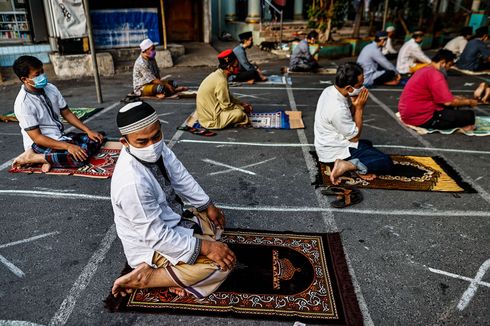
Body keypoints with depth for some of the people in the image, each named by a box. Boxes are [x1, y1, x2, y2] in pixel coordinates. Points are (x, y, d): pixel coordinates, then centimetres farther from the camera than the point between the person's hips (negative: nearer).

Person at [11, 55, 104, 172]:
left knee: (96, 140, -4)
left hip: (60, 137, 8)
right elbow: (37, 137, -21)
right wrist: (68, 146, -29)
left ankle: (52, 156, -9)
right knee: (79, 157, -29)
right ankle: (31, 157, -12)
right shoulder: (23, 104, -20)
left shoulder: (51, 88, -2)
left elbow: (67, 113, 7)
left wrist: (88, 131, -4)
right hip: (40, 143, -7)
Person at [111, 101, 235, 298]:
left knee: (217, 220, 20)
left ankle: (178, 272, 6)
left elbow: (181, 178, 2)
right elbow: (156, 237, -30)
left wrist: (208, 206, 4)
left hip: (169, 223, 9)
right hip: (151, 244, -9)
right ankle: (143, 277, -9)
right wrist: (204, 247, -26)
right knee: (222, 264, -17)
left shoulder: (156, 147, -13)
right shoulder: (131, 183, -36)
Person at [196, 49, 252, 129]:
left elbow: (228, 97, 16)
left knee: (238, 106, 14)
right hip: (210, 120, -9)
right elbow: (226, 105, -20)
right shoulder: (221, 80, -23)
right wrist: (242, 108, -6)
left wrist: (242, 104, 6)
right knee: (239, 113, -21)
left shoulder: (218, 75, 6)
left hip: (208, 112, 9)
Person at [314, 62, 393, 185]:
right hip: (335, 151, -9)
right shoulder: (338, 109, -32)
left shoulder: (330, 90, -5)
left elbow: (349, 118, 8)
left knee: (367, 144, 33)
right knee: (386, 163, -6)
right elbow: (355, 137, -16)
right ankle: (347, 165, -15)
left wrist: (354, 105, -12)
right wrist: (359, 107, -15)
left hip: (328, 143, 9)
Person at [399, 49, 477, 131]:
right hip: (421, 118, -10)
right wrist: (468, 102, 0)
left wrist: (457, 98, 19)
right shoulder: (435, 74, -15)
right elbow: (448, 102, -18)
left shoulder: (425, 70, 16)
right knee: (469, 115, -8)